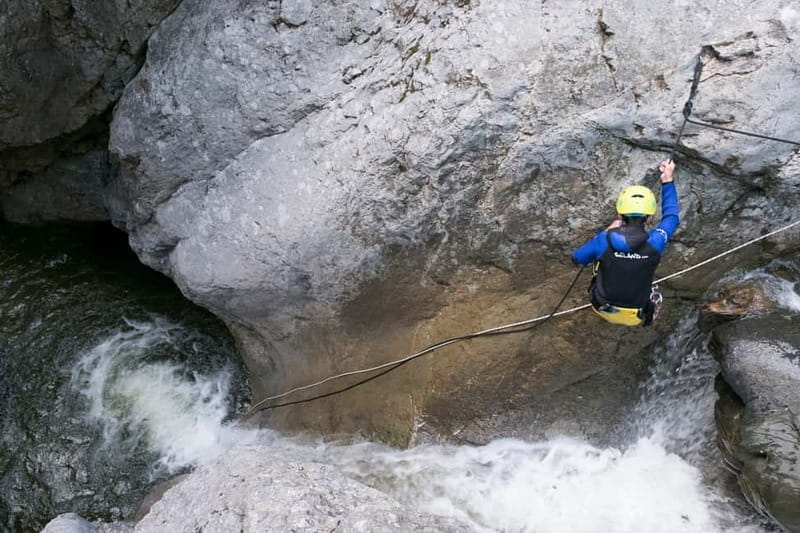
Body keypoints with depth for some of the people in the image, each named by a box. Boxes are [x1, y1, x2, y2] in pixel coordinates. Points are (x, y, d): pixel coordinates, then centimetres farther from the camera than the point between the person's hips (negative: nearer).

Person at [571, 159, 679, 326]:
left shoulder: (604, 240, -25)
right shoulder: (655, 242, -24)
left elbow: (577, 258, -5)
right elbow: (672, 217, -1)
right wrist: (668, 180, 6)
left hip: (603, 308, 0)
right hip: (635, 317, 0)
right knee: (654, 298, 35)